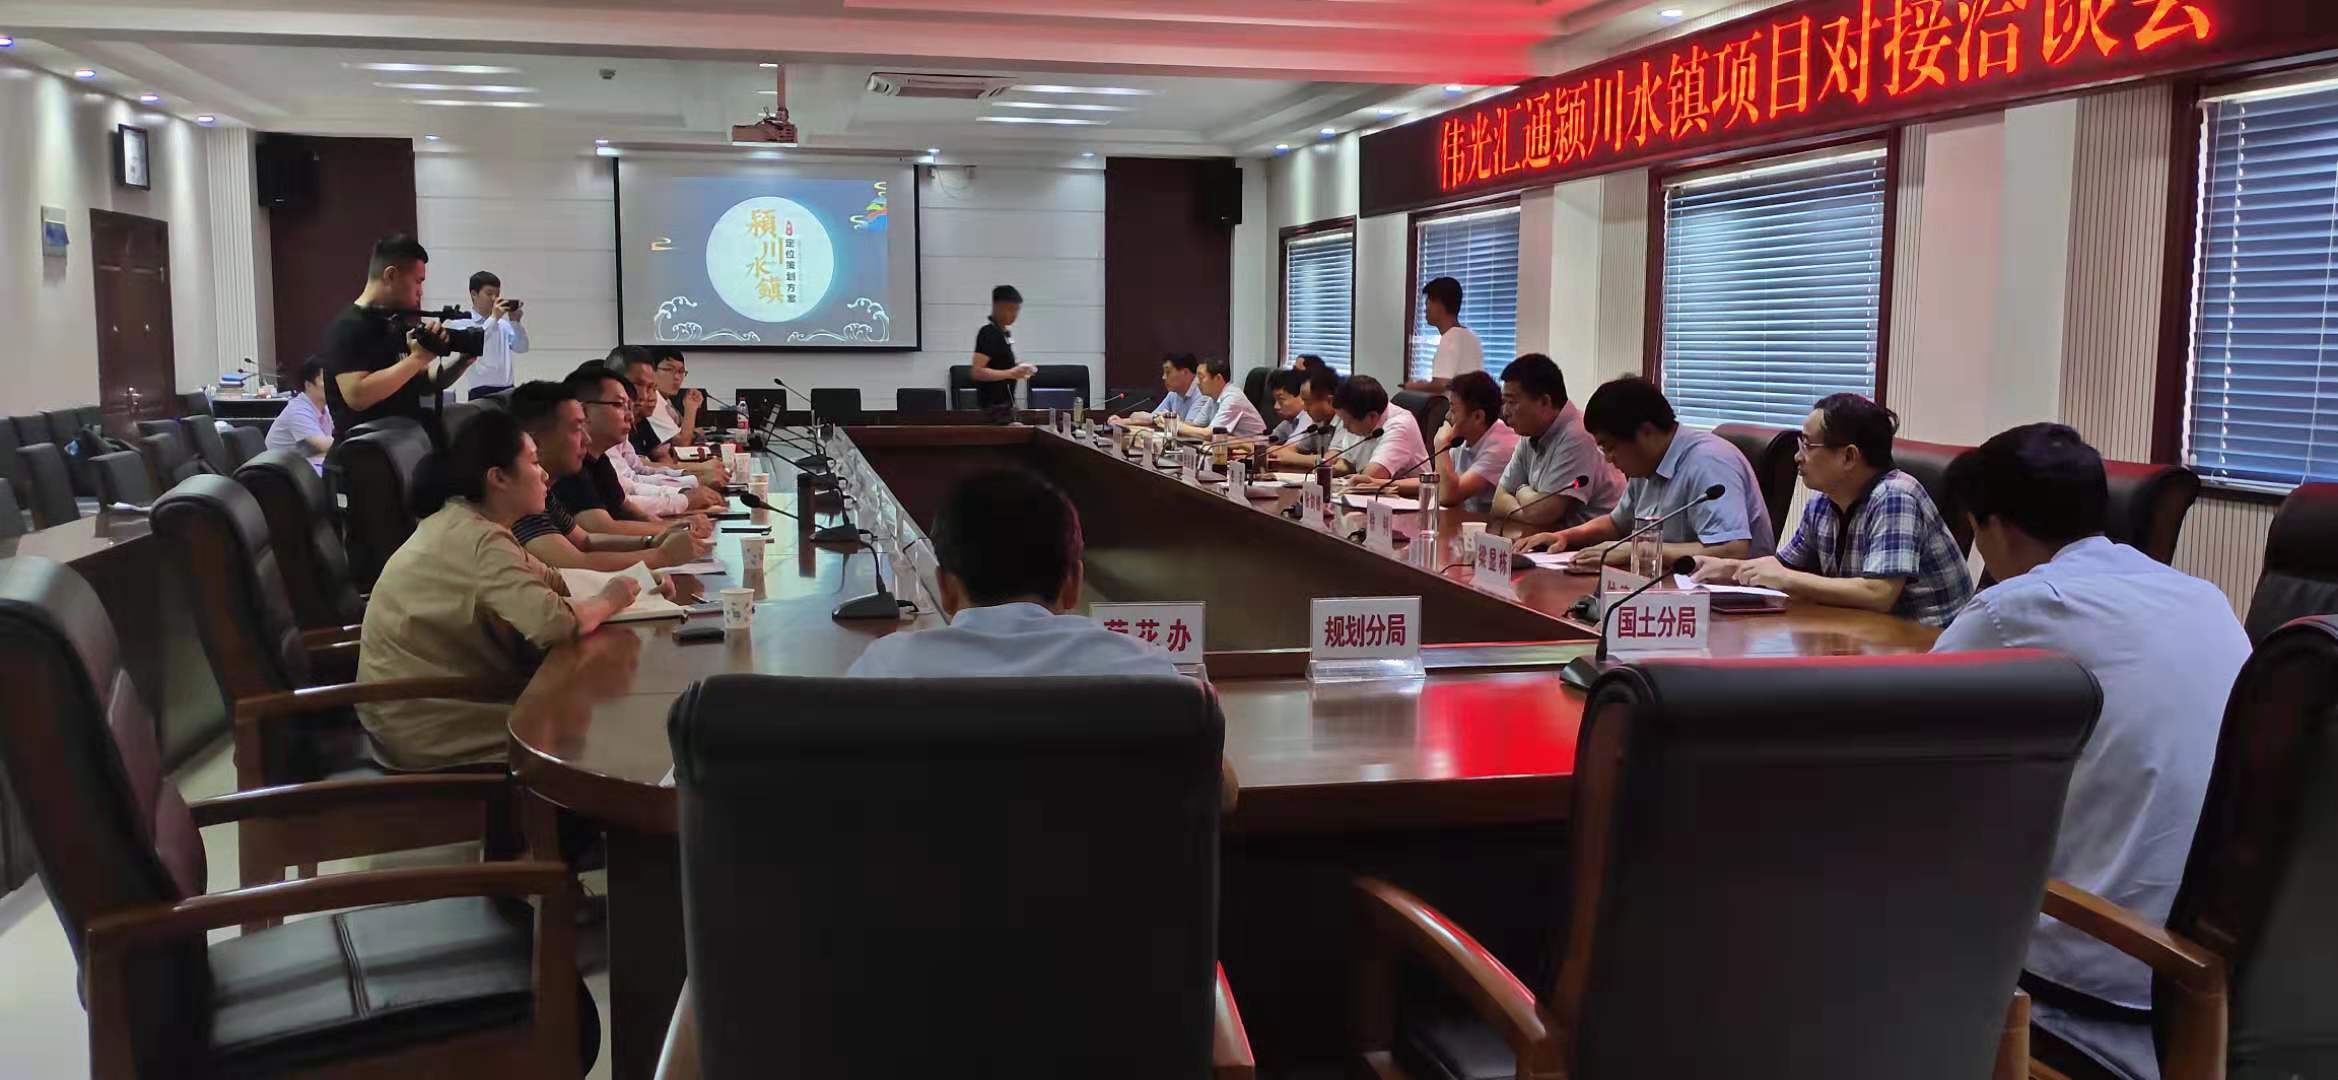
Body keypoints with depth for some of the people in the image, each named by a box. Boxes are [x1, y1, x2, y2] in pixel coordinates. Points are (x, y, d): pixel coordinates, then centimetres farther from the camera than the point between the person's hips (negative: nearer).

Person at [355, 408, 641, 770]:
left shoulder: (462, 523, 8)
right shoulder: (480, 540, -23)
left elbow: (547, 581, 11)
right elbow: (554, 622, -34)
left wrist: (632, 578, -3)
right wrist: (609, 599, -15)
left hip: (431, 703, 9)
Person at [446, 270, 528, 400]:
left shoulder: (503, 323, 13)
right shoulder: (461, 323, 0)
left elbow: (522, 348, 8)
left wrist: (515, 322, -5)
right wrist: (493, 318, -17)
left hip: (508, 390, 5)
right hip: (482, 392, -5)